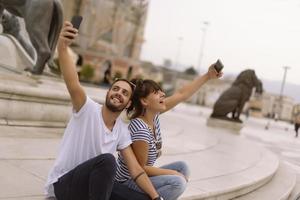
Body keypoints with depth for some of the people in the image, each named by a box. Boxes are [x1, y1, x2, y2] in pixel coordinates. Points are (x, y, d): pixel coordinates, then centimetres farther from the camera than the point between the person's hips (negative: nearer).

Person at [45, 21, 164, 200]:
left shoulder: (122, 130, 2)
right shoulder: (88, 109, -15)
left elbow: (136, 169, -1)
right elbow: (73, 84, -36)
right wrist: (62, 46, -53)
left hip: (94, 185, 6)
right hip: (62, 184, -6)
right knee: (107, 160, -34)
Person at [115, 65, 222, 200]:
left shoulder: (153, 113, -5)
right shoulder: (141, 130, -29)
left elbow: (182, 94, 0)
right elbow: (141, 167, -22)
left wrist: (208, 76, -2)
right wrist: (173, 173, -14)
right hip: (129, 182, -9)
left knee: (182, 167, 12)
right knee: (177, 182, -23)